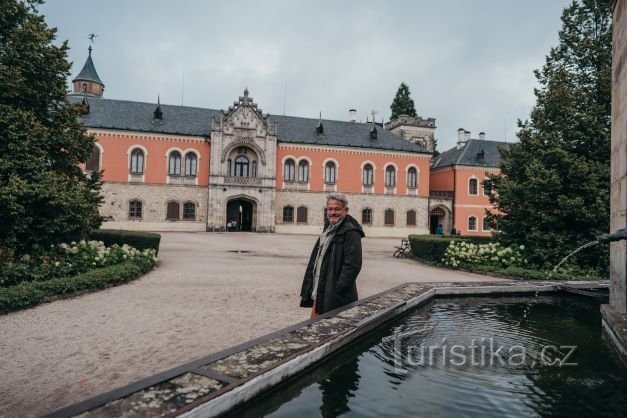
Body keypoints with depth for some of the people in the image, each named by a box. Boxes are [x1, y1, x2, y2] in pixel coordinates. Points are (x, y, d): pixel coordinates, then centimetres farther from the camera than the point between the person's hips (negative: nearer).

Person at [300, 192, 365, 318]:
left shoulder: (350, 232, -15)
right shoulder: (328, 229, 13)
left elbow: (352, 266, -21)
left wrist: (337, 291, -21)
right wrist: (309, 287, 14)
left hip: (336, 298, -8)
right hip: (318, 293, 8)